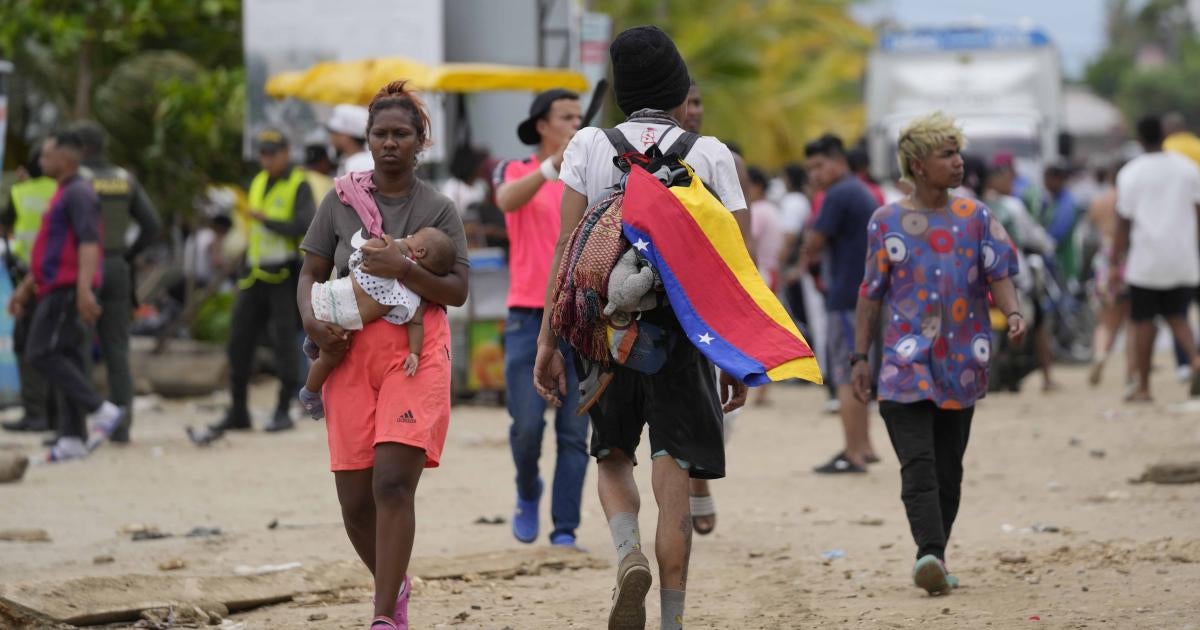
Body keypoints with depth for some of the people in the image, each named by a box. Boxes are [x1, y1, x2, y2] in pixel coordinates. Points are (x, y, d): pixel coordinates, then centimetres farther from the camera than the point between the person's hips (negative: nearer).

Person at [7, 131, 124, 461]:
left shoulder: (79, 193, -11)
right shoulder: (63, 195, 21)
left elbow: (89, 242, -22)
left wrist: (84, 288, -31)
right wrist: (26, 287, 26)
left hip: (69, 288, -10)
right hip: (58, 287, 10)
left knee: (42, 352, -13)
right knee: (67, 358, 6)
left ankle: (100, 410, -14)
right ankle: (73, 438, 4)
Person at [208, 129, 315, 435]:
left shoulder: (299, 185, -6)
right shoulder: (258, 183, 16)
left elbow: (305, 226, -20)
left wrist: (266, 220, -17)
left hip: (284, 276, -7)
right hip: (255, 278, 7)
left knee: (284, 342, -5)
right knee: (239, 343, 5)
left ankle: (283, 411, 2)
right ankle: (238, 412, 11)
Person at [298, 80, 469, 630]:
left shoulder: (438, 209, 4)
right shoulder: (341, 202, 9)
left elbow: (457, 291, -2)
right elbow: (312, 274, 13)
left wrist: (403, 269, -18)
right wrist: (312, 319, -7)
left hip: (416, 351, -3)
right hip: (350, 352, 3)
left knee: (393, 481, -18)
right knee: (355, 499, 2)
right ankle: (394, 586, 30)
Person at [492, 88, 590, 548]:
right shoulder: (515, 172, 3)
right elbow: (508, 200, -20)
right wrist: (553, 166, -36)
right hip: (529, 317, -2)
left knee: (574, 434, -2)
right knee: (527, 424, -8)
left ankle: (565, 529, 2)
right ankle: (528, 494, 20)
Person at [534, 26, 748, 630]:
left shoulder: (588, 145, 5)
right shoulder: (711, 154, 5)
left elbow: (568, 248, -2)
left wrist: (548, 340, 0)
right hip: (683, 327, -1)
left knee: (613, 457, 19)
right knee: (672, 480, 3)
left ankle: (628, 552, -10)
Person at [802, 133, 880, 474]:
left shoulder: (839, 195, -14)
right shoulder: (864, 193, 16)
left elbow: (813, 244, -16)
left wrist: (810, 246, 7)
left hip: (846, 297, -10)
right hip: (867, 294, 10)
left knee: (846, 376, -7)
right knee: (855, 373, 18)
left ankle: (853, 455, -8)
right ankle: (864, 446, 22)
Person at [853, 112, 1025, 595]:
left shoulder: (976, 218, 8)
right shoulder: (886, 222, 3)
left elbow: (999, 274, 2)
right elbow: (872, 295, 7)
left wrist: (1013, 314, -19)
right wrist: (860, 357, 4)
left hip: (961, 363, 3)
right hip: (906, 363, -3)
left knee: (948, 468, 6)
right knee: (918, 463, -16)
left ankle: (935, 559, 15)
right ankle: (929, 552, -28)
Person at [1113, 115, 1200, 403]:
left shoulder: (1131, 174, -4)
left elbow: (1124, 223, -4)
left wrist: (1117, 262, 1)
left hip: (1146, 260, -3)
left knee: (1143, 321, 7)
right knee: (1177, 316, 13)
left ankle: (1143, 387, 10)